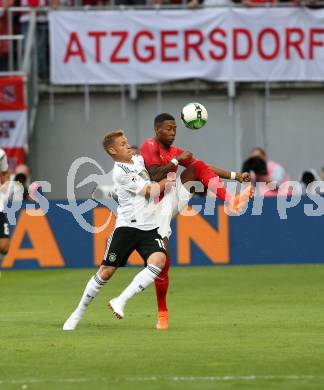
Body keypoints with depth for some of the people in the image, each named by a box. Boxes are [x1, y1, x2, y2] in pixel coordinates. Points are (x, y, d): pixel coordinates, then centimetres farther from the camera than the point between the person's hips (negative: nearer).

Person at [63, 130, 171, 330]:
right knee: (106, 271, -4)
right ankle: (79, 313, 13)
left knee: (159, 260, -23)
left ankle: (121, 301, -20)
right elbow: (151, 191, -8)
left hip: (150, 227, 6)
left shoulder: (138, 159, 12)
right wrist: (166, 182, 7)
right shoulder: (120, 172, -12)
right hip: (127, 225, -5)